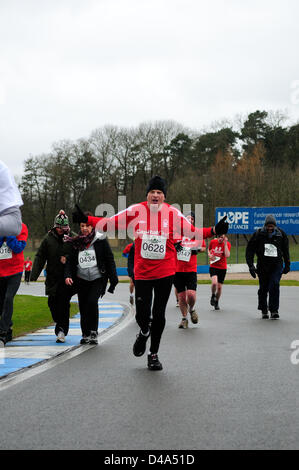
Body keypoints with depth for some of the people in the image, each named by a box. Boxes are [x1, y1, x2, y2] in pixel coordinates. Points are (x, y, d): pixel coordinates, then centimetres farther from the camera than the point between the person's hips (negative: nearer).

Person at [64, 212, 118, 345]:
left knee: (92, 301, -21)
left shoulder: (101, 240, -3)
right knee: (83, 307, 3)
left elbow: (110, 259, -1)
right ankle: (85, 335, 18)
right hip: (81, 280, 3)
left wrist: (113, 279, -5)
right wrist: (67, 275, -9)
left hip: (98, 279, -3)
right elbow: (70, 261, 9)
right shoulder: (76, 242, 6)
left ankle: (94, 332, -9)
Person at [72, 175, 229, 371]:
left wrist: (214, 230, -5)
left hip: (165, 272, 0)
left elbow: (192, 232, 7)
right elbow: (110, 223, 3)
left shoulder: (173, 213, -1)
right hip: (142, 272, 0)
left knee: (159, 315, 4)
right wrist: (86, 219, -6)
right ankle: (144, 333, 37)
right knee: (142, 315, -1)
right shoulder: (135, 211, -2)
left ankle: (154, 354, 22)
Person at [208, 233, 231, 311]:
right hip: (213, 266, 0)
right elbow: (209, 249, 18)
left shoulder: (227, 244, -8)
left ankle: (216, 302, 28)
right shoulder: (212, 242, -2)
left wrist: (225, 244, -24)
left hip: (222, 268, 0)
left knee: (219, 287, 5)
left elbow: (227, 255, -23)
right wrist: (209, 255, -3)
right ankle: (213, 296, 5)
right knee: (214, 282, -24)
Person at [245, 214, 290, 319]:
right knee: (263, 288, 6)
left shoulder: (281, 234, -1)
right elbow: (250, 250, -2)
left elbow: (285, 250, 14)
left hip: (277, 265, 0)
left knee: (274, 285, -18)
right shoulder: (258, 234, -7)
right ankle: (264, 311, 25)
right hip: (262, 265, 0)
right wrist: (251, 265, -10)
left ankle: (274, 310, -11)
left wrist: (287, 265, 17)